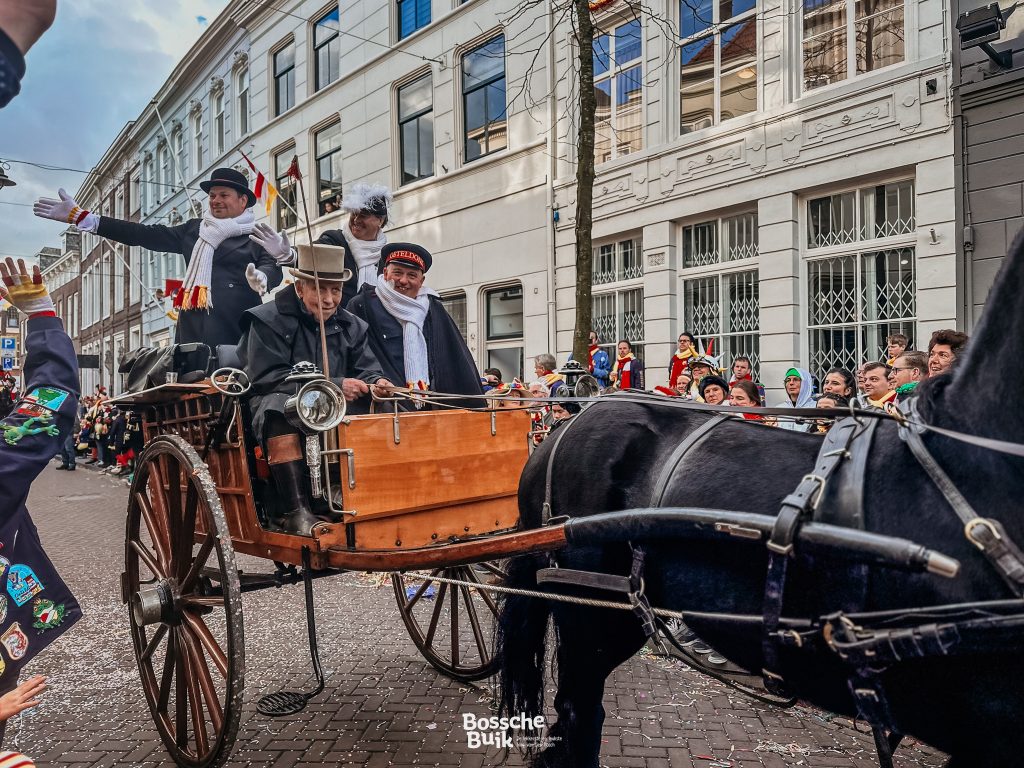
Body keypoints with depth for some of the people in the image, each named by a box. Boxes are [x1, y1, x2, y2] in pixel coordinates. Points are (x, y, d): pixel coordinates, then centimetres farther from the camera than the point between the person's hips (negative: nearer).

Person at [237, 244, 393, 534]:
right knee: (279, 404, -37)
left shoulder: (352, 327, 12)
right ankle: (295, 511, -38)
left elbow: (366, 370, 6)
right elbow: (267, 377, -16)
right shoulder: (268, 320, -4)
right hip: (277, 410, -4)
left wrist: (376, 384, -22)